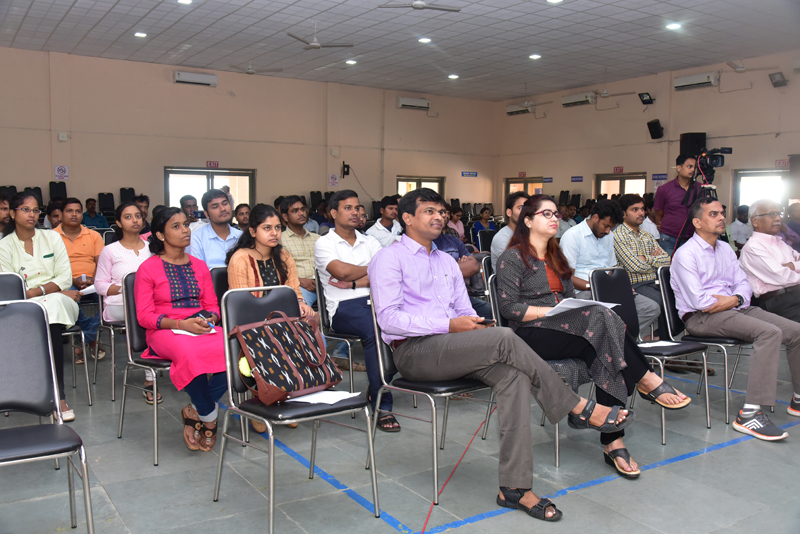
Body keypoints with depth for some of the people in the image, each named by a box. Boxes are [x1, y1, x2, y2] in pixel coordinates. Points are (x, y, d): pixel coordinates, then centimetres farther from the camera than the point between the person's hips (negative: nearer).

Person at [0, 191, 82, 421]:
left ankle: (57, 396, -34)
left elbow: (65, 278, 5)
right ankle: (59, 397, -32)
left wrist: (37, 291, -13)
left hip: (57, 302, 1)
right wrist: (55, 289, -11)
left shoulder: (52, 238, 13)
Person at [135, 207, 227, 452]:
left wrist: (209, 319, -8)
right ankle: (209, 417, -15)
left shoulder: (200, 266, 17)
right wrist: (181, 323, -18)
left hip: (202, 329, 4)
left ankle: (195, 411, -12)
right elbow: (144, 316, -4)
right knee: (190, 354, -39)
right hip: (165, 332, -4)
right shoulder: (148, 269, 3)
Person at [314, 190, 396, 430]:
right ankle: (382, 406, -28)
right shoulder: (324, 243, 8)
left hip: (375, 300, 4)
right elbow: (341, 271, -11)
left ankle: (378, 391, -12)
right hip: (343, 307, -4)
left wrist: (353, 283, -8)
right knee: (374, 330, -35)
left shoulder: (369, 242, 21)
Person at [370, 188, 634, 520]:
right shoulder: (389, 259, 2)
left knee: (513, 375, -24)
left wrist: (473, 324, -4)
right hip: (413, 351, -6)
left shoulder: (447, 262, 25)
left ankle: (514, 487, -25)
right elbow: (388, 318, -11)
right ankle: (578, 409, -14)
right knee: (504, 338, -27)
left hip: (451, 348, 7)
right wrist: (450, 325, -17)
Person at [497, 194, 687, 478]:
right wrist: (552, 311, -16)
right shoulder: (513, 258, 0)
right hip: (532, 336, -7)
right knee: (601, 318, -29)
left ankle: (613, 443, -25)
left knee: (608, 360, -24)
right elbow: (508, 307, -9)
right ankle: (647, 380, -17)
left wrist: (582, 310, 2)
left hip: (565, 327, 7)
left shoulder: (556, 256, 26)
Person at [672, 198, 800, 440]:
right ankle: (750, 414, -34)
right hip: (701, 318, -8)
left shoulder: (726, 249, 18)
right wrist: (730, 301, -5)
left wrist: (736, 299, -11)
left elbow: (744, 284, 11)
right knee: (770, 332, -29)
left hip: (735, 309, 8)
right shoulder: (685, 254, -9)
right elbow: (699, 301, -18)